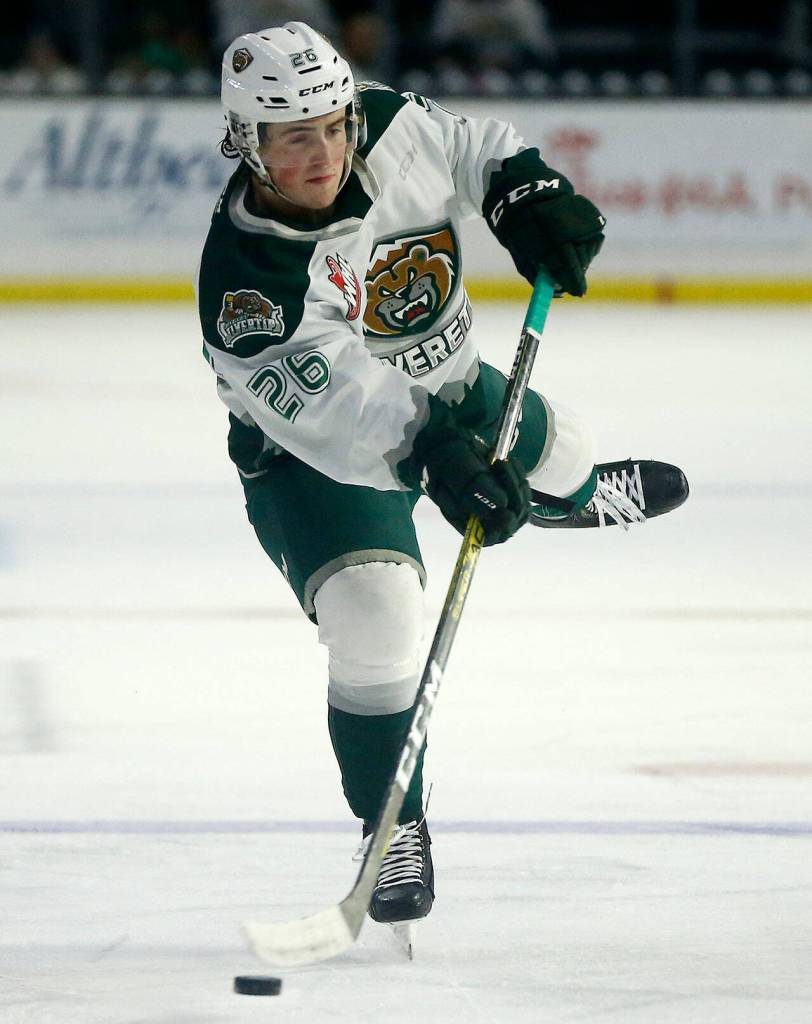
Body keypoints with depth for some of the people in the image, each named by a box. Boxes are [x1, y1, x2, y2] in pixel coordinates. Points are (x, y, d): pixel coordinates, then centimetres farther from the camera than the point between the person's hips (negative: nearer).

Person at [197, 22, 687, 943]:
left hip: (440, 388, 6)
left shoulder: (389, 129, -23)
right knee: (373, 619, -24)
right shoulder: (245, 281, -38)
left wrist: (525, 193, -18)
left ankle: (573, 493, 72)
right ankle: (392, 824, -3)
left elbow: (472, 151, -1)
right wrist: (430, 455, -59)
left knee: (543, 451, 30)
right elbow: (337, 407, -47)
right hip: (310, 451, -6)